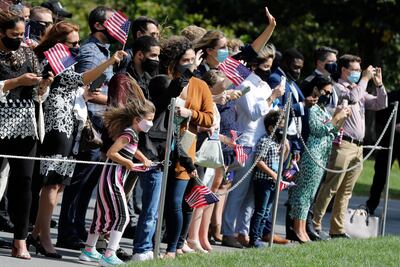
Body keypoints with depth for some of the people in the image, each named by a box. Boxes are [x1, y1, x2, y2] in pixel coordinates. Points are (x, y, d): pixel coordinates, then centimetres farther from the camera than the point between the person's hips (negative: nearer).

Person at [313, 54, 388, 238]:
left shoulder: (359, 90, 21)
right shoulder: (337, 88, -4)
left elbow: (381, 104, 21)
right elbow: (352, 97, -23)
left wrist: (379, 84, 8)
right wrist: (365, 79, -13)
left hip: (358, 147, 8)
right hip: (343, 145, -8)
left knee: (346, 192, 9)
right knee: (330, 188, -10)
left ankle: (337, 229, 12)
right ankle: (315, 225, -8)